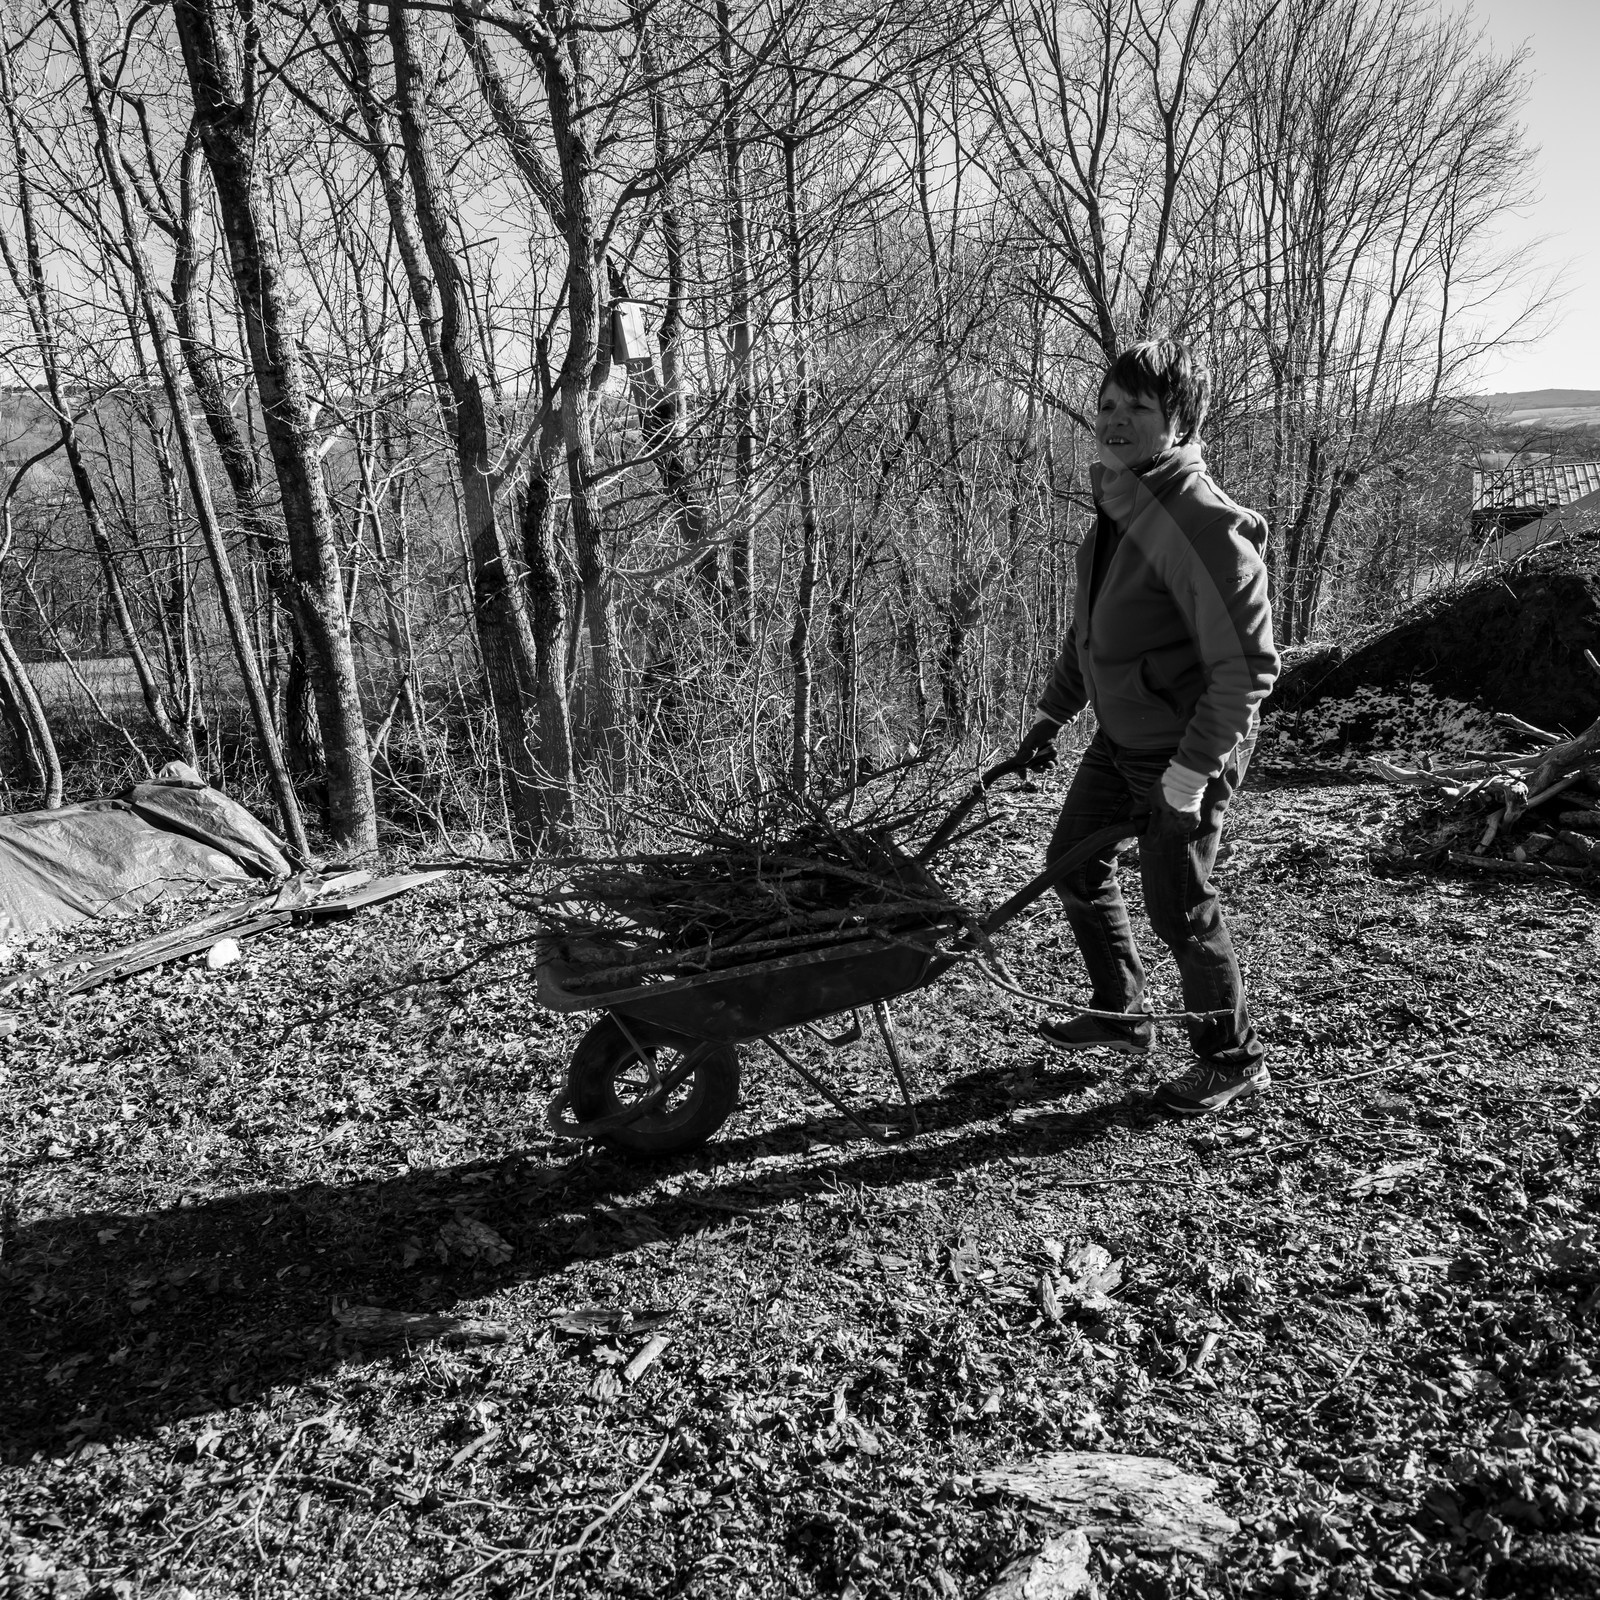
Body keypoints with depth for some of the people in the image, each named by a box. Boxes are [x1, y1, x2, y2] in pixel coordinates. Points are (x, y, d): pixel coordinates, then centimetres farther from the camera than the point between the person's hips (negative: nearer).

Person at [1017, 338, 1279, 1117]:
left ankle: (1233, 1058, 25)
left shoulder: (1202, 523, -25)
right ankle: (1122, 1013, 36)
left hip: (1187, 747, -9)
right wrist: (1053, 710, 18)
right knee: (1073, 858, 17)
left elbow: (1247, 665, -25)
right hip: (1122, 733, 9)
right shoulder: (1117, 500, 4)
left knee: (1177, 905, 1)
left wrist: (1189, 775, -24)